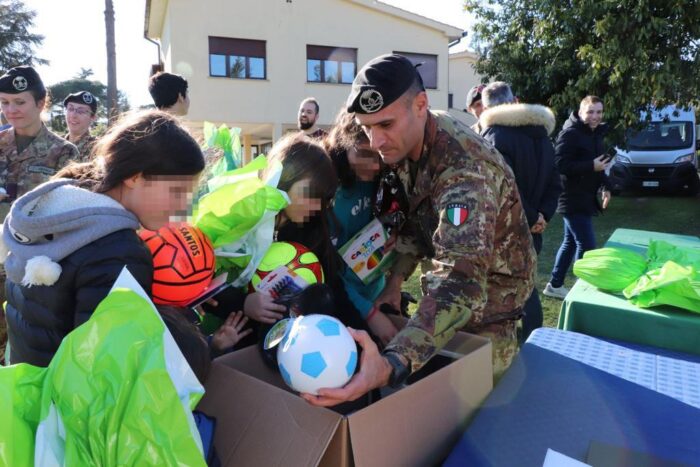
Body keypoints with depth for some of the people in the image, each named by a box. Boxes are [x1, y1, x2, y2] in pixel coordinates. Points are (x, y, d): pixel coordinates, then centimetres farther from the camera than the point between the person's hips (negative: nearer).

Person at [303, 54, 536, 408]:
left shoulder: (465, 170, -36)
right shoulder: (406, 142, -10)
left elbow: (461, 285, -49)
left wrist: (391, 365, -62)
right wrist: (395, 280, -8)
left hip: (490, 288, -7)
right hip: (452, 272, 7)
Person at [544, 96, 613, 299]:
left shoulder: (596, 133, 14)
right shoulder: (570, 133, -15)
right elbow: (560, 165, -24)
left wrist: (605, 186, 8)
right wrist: (592, 166, -27)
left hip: (584, 198, 10)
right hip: (572, 198, -10)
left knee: (571, 241, 15)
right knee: (586, 245, -10)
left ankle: (555, 285, 26)